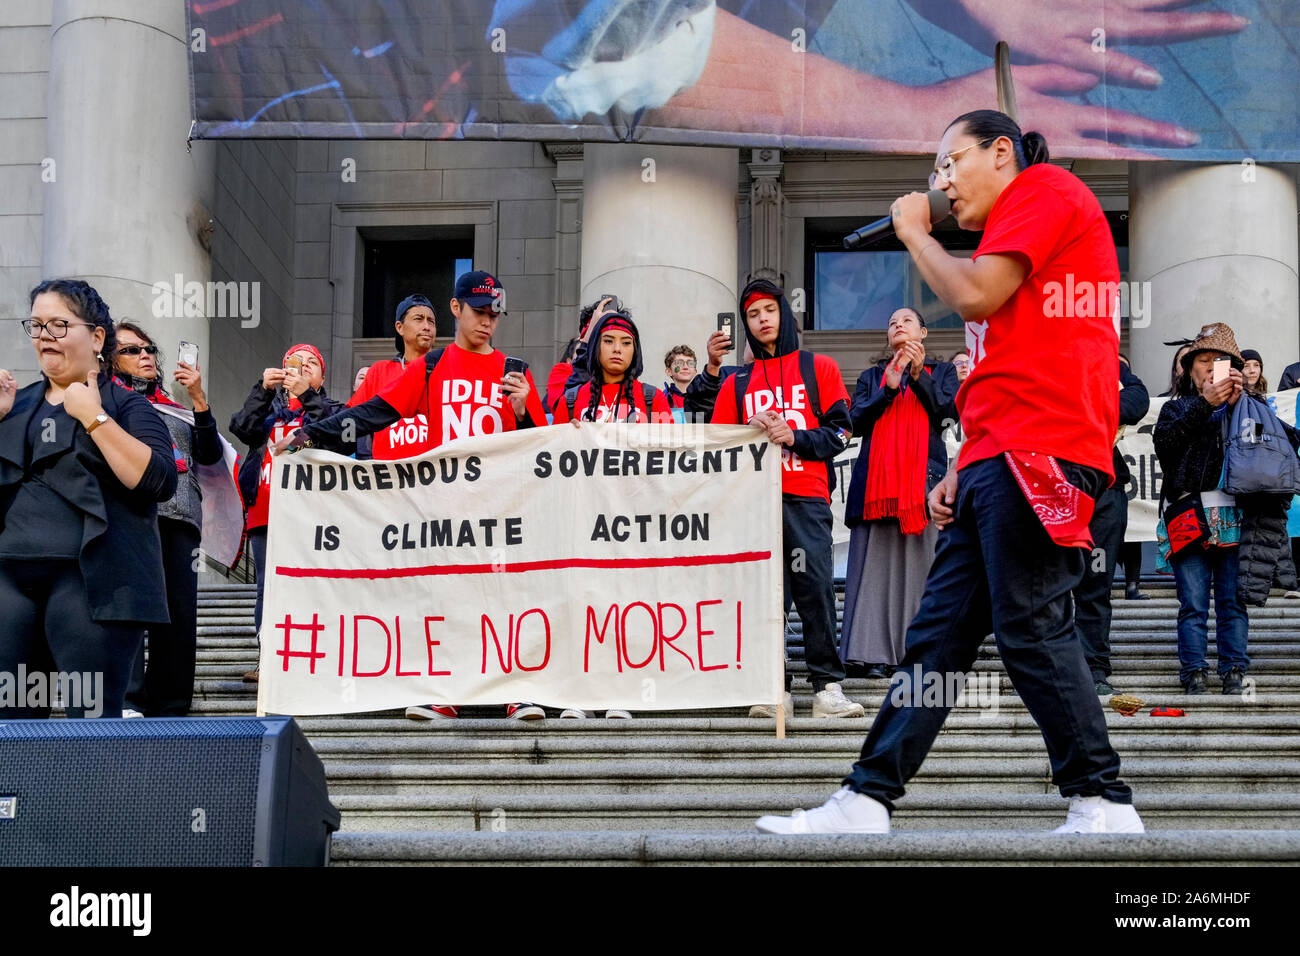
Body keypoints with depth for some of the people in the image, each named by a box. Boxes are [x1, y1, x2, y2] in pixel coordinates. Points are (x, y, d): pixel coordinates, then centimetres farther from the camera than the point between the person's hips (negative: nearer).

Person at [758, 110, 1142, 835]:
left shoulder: (1046, 190, 0)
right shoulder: (1014, 229, 29)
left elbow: (976, 295, -13)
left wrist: (915, 231, 3)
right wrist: (963, 470, 21)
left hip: (1036, 451, -10)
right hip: (996, 461, 10)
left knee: (1031, 629, -11)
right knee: (938, 634, 5)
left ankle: (1104, 805, -4)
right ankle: (866, 803, 5)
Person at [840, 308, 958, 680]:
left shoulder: (941, 372, 19)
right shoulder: (871, 377, 22)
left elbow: (946, 410, 1)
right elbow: (856, 422, 7)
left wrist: (918, 375, -12)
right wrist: (888, 389, -5)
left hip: (923, 479, -1)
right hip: (877, 479, 1)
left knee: (920, 563, -6)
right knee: (876, 563, -7)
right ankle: (876, 653, -10)